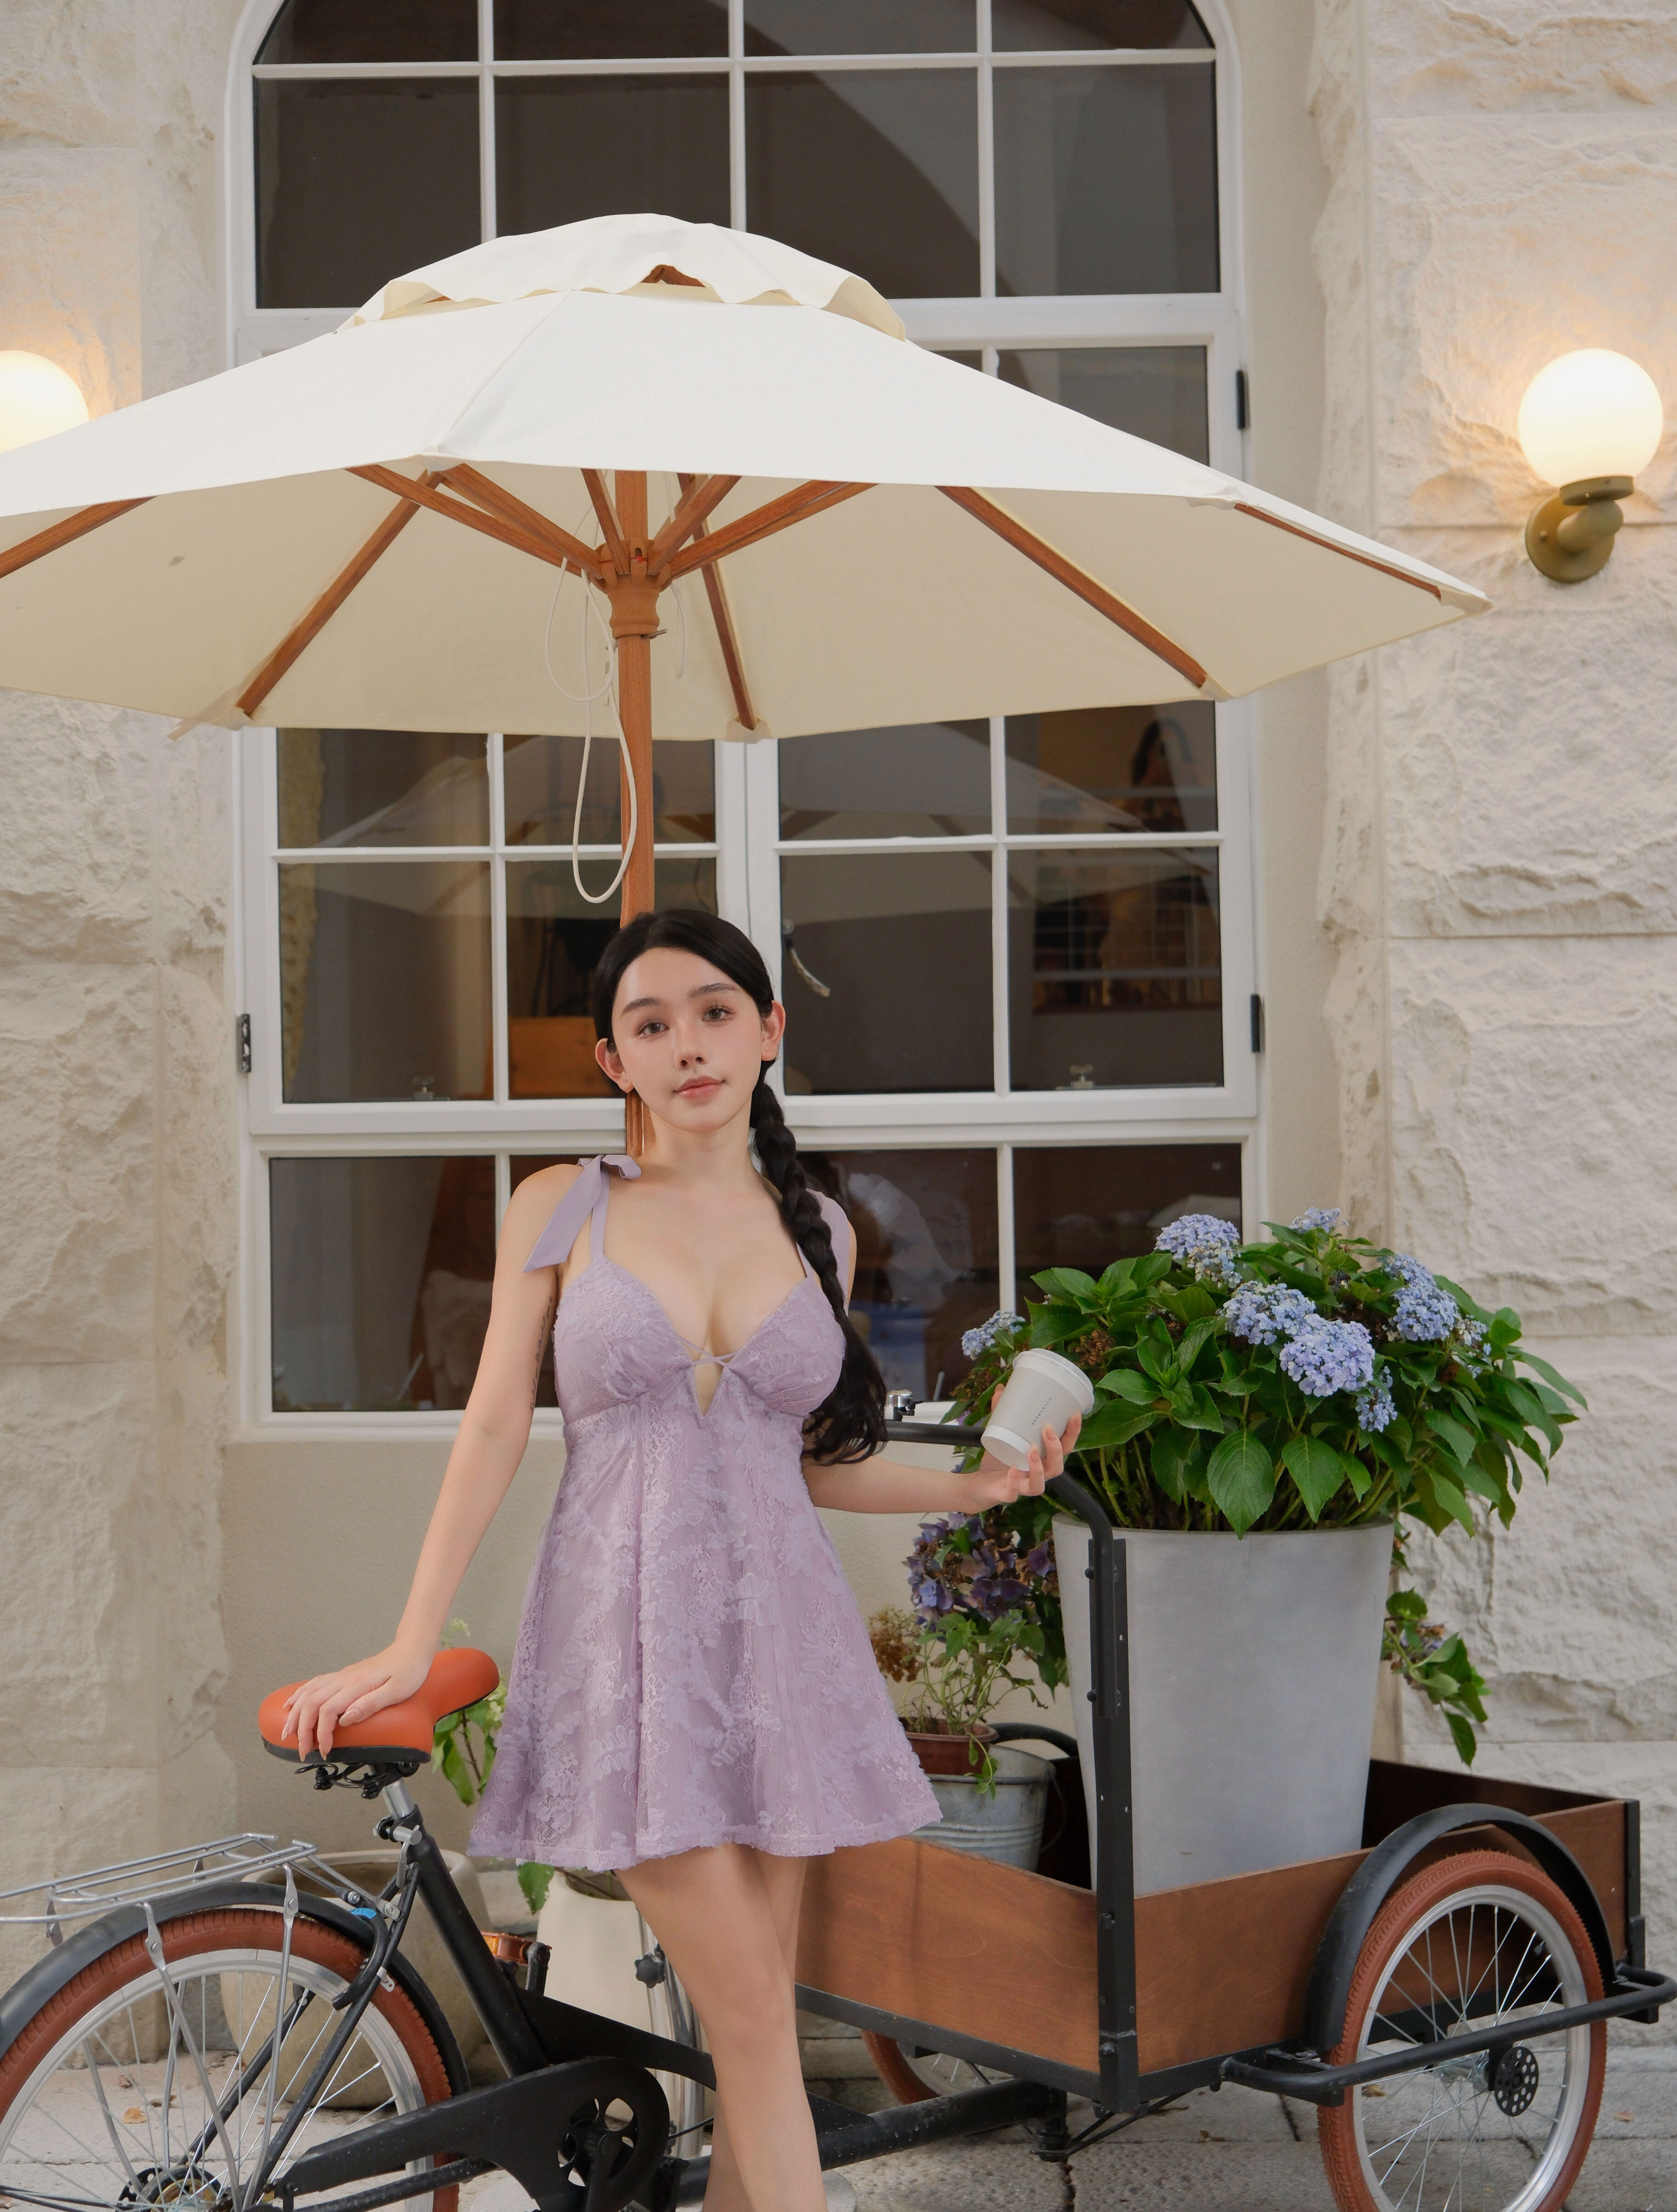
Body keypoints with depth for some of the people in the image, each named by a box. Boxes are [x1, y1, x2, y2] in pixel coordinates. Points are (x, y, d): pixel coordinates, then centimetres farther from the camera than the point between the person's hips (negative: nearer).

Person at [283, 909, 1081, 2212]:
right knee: (752, 2015, -8)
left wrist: (975, 1487, 2)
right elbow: (495, 1429, 0)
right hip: (626, 1627, -3)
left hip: (776, 1622, 3)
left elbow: (807, 1462, 14)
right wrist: (412, 1647, -4)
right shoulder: (562, 1209, 1)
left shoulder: (821, 1233, 9)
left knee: (760, 2014, 4)